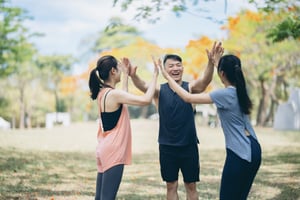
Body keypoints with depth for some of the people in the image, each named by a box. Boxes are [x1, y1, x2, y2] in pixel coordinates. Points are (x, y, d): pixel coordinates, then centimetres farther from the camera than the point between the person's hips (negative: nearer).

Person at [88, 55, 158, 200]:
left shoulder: (102, 93, 10)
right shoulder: (113, 93, -17)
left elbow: (123, 97, 29)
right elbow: (146, 100, -21)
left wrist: (126, 73, 29)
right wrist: (155, 76, -10)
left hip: (105, 150, 10)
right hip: (113, 152, -10)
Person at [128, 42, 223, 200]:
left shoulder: (190, 88, -3)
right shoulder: (160, 90, -2)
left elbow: (205, 80, -23)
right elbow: (144, 86, -21)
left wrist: (211, 62, -43)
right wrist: (133, 76, -44)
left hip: (189, 145, 0)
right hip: (167, 146, 1)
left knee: (191, 185, 10)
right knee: (171, 185, 11)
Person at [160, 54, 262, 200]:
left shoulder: (224, 94, -16)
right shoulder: (239, 90, 8)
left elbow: (187, 97, -14)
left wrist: (167, 77, -6)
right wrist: (217, 61, 45)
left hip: (240, 154, -9)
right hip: (252, 149, 9)